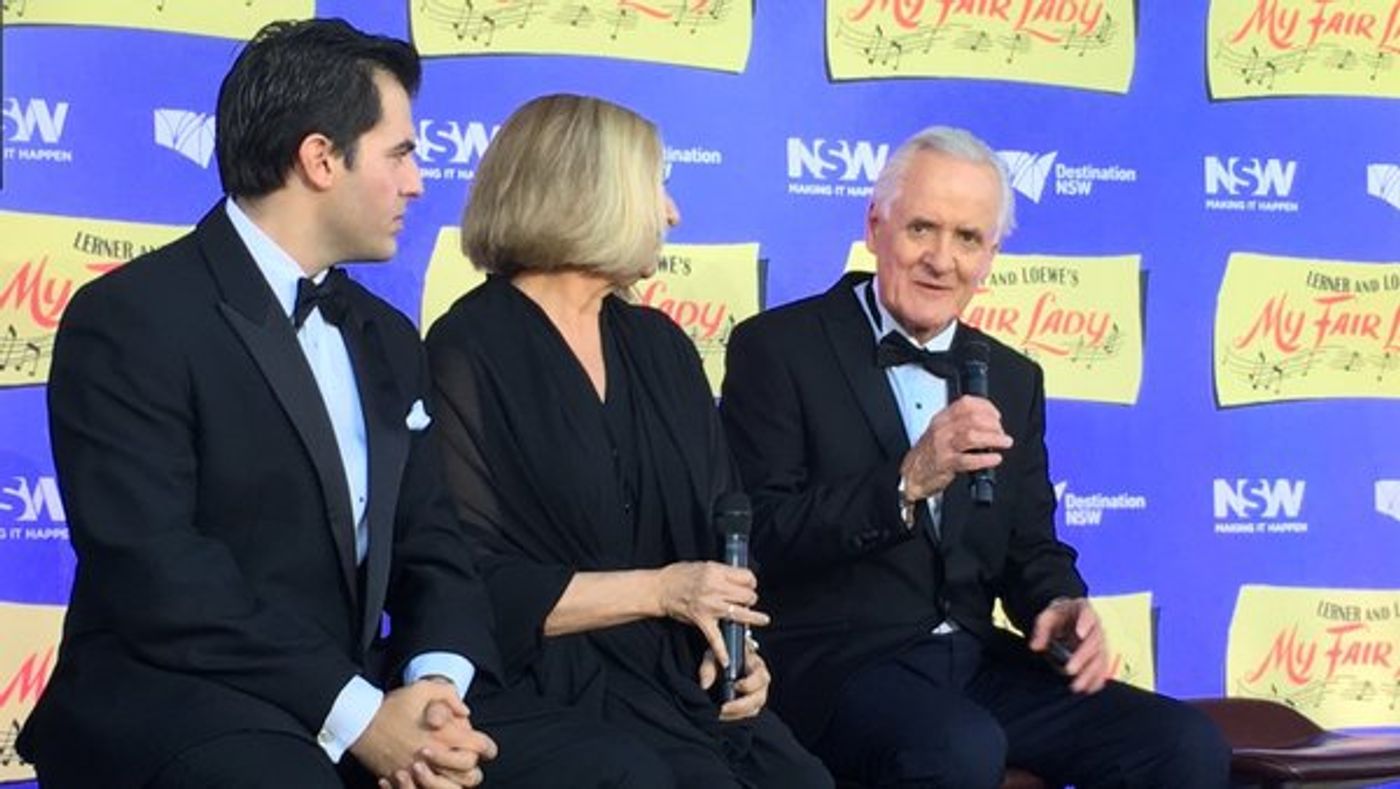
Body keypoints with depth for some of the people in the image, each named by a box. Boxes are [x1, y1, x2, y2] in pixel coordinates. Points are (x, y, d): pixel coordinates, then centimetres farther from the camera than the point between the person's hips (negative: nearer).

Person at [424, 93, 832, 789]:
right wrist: (659, 591, -10)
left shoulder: (659, 346, 18)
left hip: (686, 675, 6)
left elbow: (721, 530, 17)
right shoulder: (469, 355, -5)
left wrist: (734, 647, -2)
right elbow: (472, 583, -12)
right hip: (553, 687, -6)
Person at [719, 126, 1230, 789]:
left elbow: (1031, 549, 18)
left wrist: (1063, 608, -6)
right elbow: (757, 540, -12)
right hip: (835, 663, -5)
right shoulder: (776, 349, -3)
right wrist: (907, 482, -24)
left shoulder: (1013, 379, 16)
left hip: (974, 660, 6)